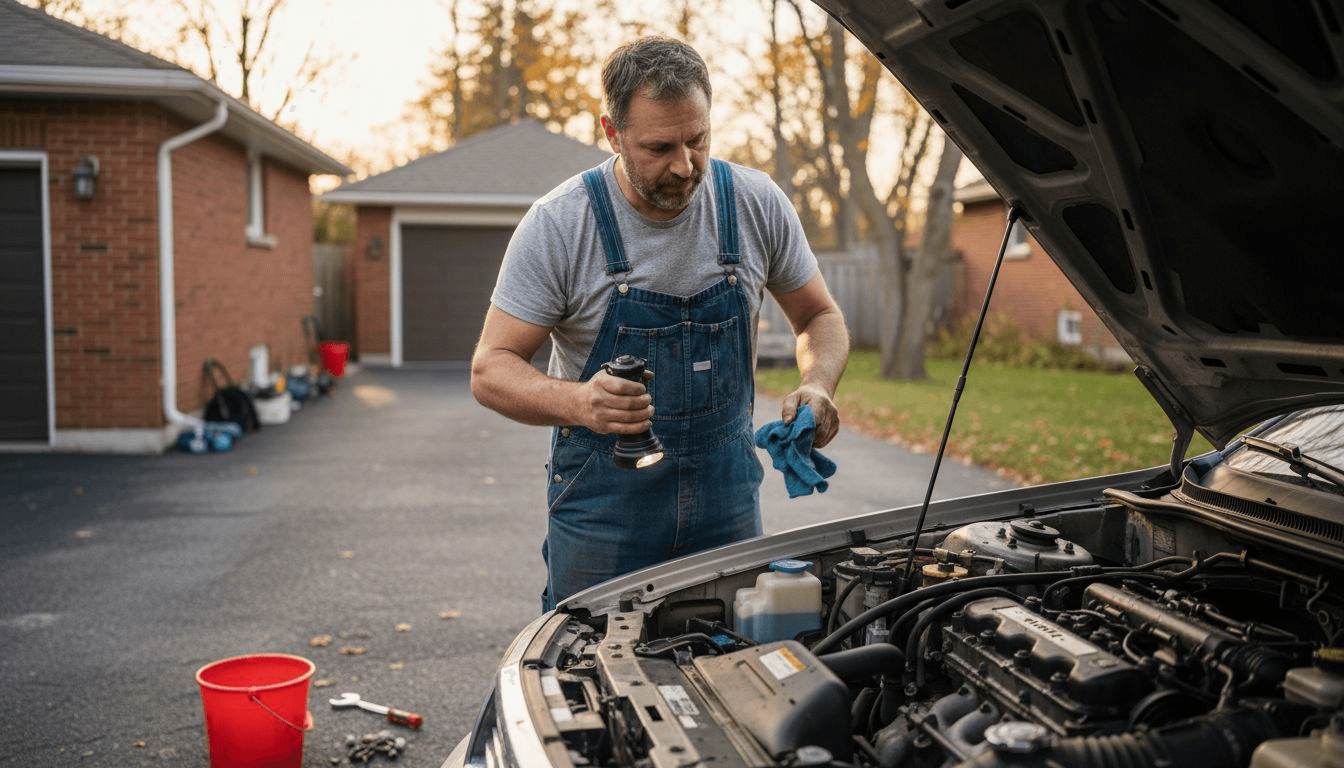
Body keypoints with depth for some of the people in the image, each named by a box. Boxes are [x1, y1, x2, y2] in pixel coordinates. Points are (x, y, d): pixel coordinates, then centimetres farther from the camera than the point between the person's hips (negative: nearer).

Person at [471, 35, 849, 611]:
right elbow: (491, 369, -12)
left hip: (726, 498, 3)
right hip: (602, 510, -2)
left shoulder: (758, 205, -6)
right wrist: (580, 403, -32)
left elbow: (819, 317, 8)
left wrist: (817, 388, -14)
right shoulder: (558, 225, -14)